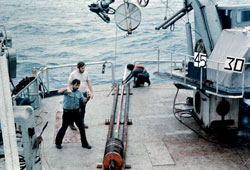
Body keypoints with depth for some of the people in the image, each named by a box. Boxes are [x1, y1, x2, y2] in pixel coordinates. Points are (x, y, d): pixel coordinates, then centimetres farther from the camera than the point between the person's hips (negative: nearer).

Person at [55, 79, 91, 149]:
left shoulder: (79, 92, 7)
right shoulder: (67, 91, -8)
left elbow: (84, 100, 2)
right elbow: (59, 91, -27)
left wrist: (87, 98, -20)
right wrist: (67, 89, -44)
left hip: (76, 112, 4)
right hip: (67, 112, -4)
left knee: (81, 128, 6)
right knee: (64, 127, 6)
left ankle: (84, 143, 20)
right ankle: (58, 143, 25)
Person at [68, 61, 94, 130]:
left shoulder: (86, 73, 1)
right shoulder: (73, 74, -11)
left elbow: (89, 83, 9)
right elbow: (69, 84, -6)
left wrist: (92, 92, 4)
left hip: (84, 94, 4)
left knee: (83, 110, 14)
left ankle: (82, 123, 30)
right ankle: (71, 124, 16)